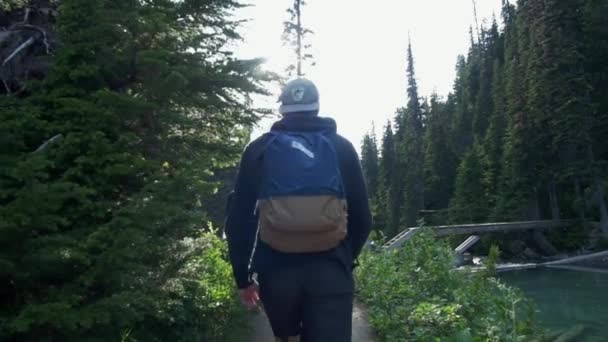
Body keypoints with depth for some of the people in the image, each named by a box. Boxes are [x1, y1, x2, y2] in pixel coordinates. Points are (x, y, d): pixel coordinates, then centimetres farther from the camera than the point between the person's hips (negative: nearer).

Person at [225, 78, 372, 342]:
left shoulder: (259, 149, 8)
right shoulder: (341, 147, 8)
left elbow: (238, 219, 5)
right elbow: (362, 218, 8)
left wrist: (242, 275, 13)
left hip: (275, 270, 1)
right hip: (329, 271, -1)